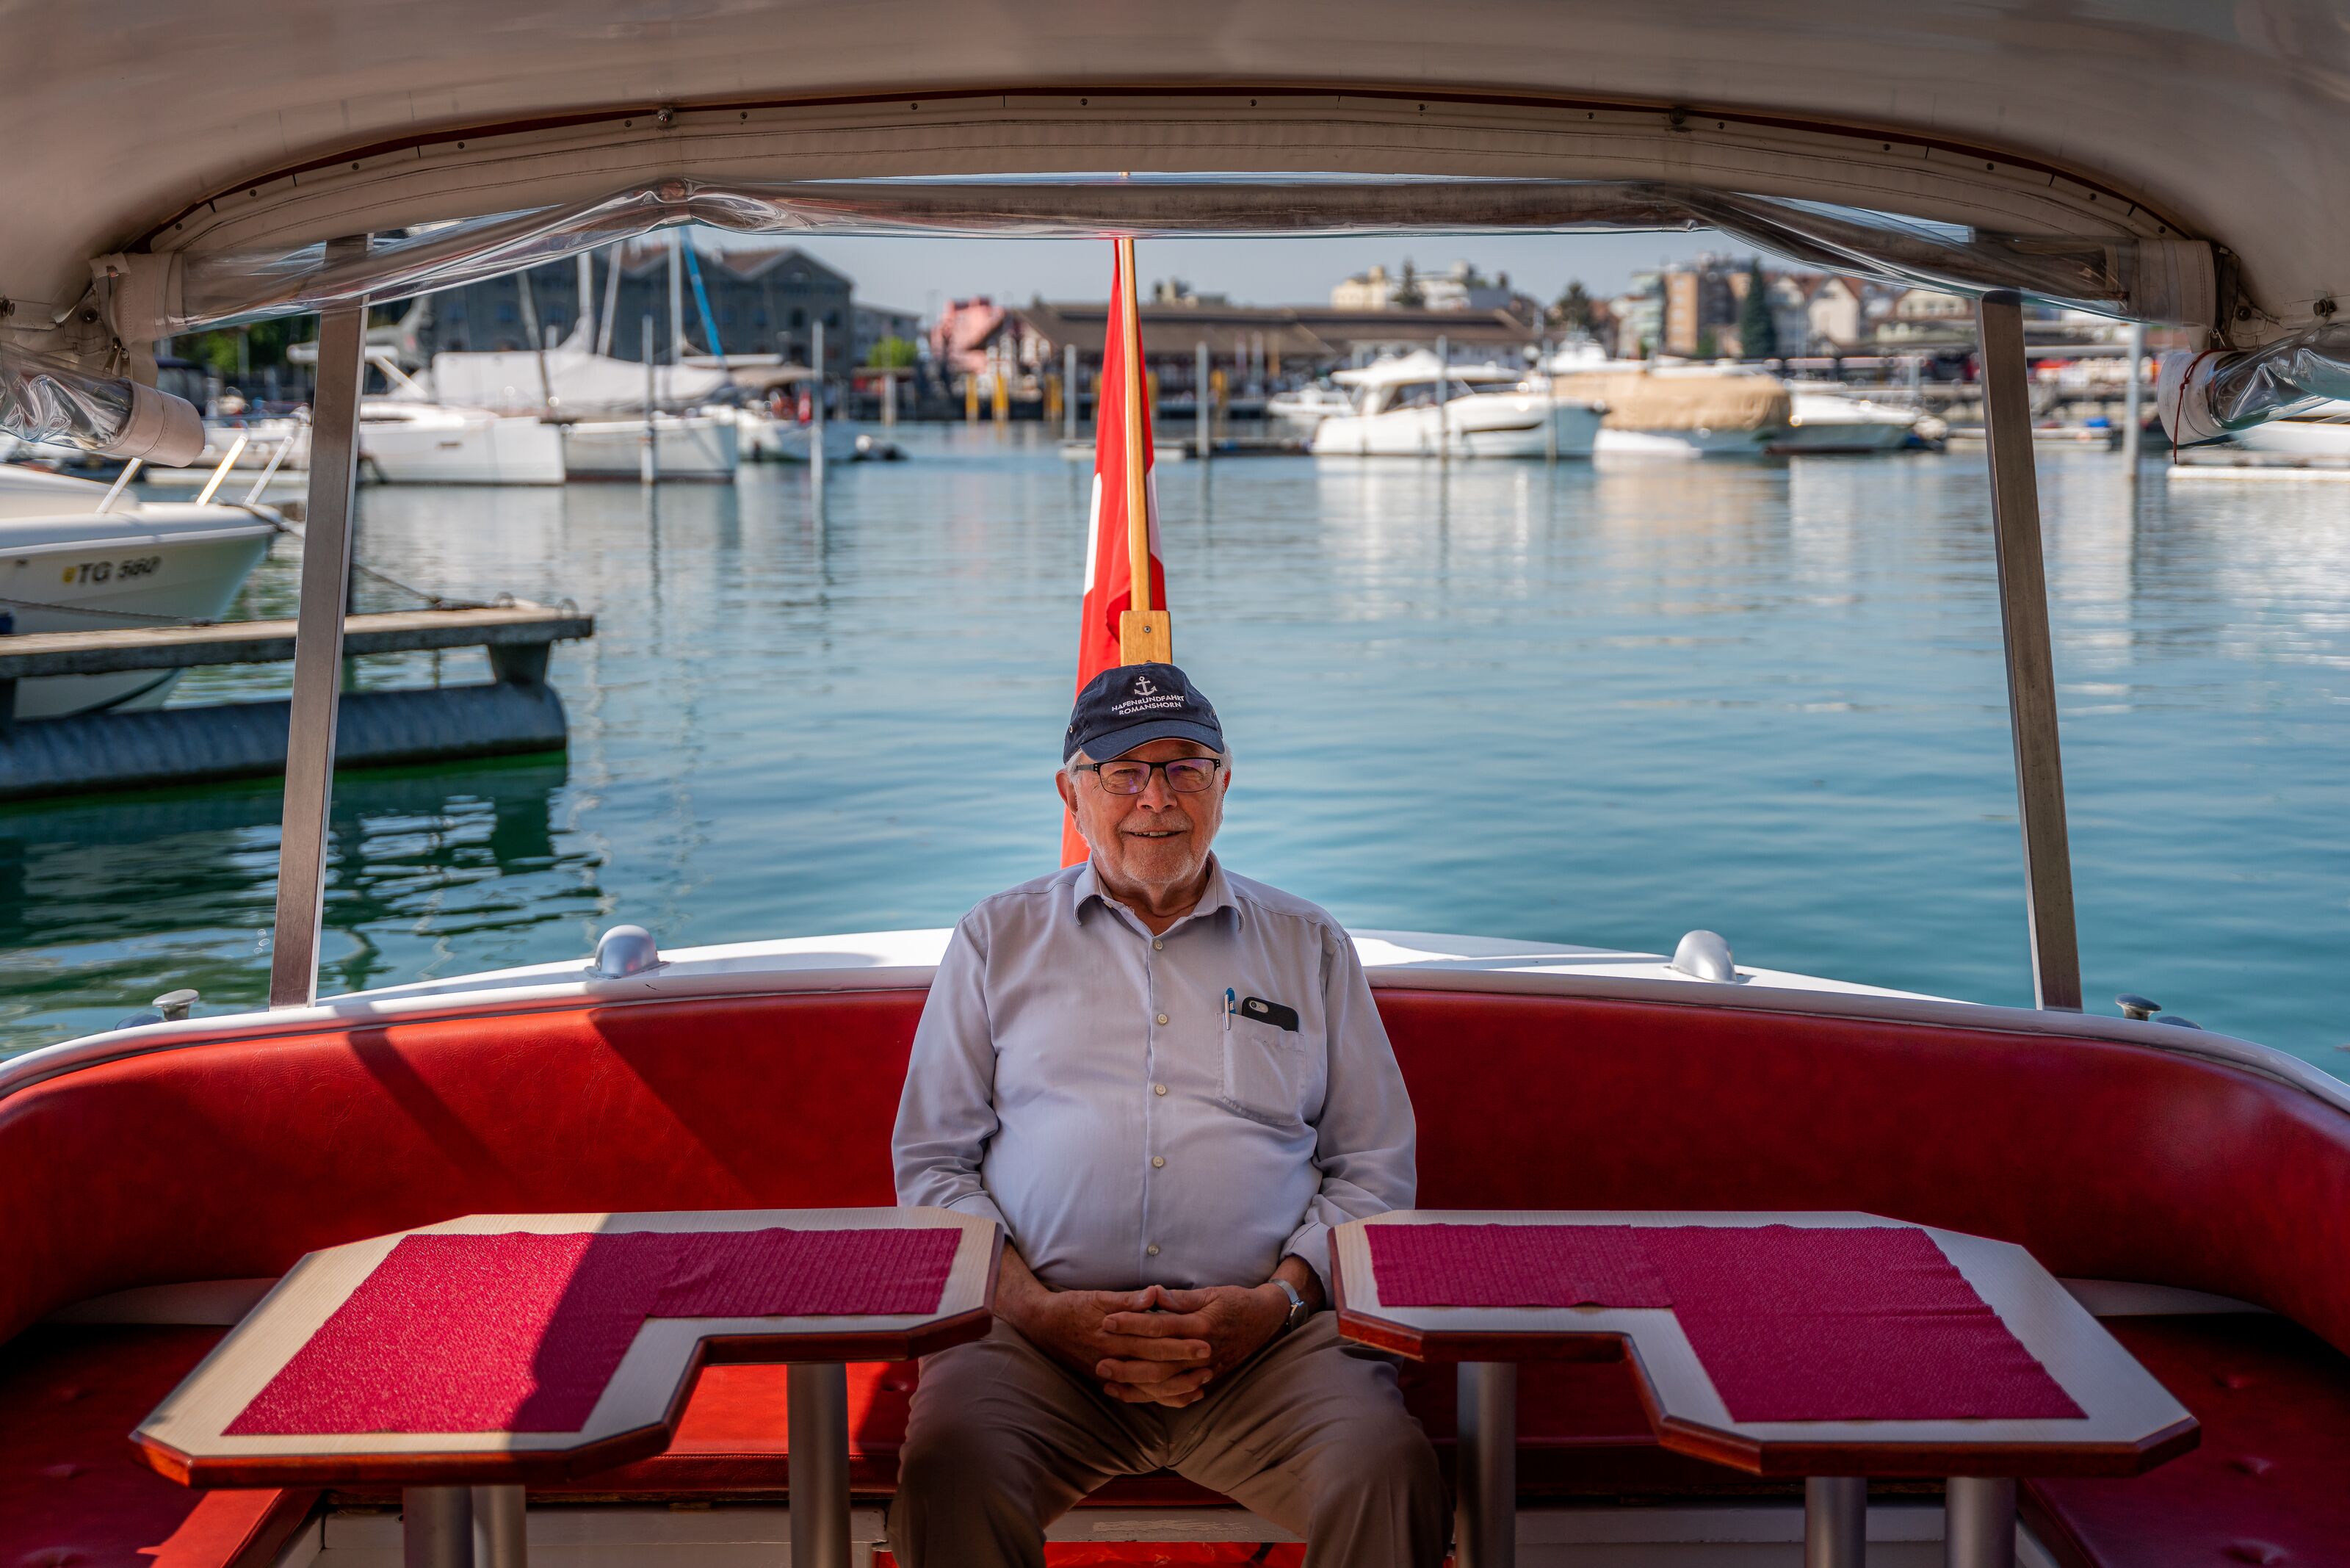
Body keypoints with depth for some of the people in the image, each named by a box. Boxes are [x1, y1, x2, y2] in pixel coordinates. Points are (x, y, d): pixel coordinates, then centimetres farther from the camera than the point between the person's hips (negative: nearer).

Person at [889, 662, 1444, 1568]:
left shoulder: (1309, 946, 18)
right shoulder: (998, 939, 17)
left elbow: (1374, 1171, 14)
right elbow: (932, 1161, 11)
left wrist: (1278, 1299, -5)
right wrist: (1037, 1308, -6)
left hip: (1266, 1335, 1)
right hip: (1039, 1331, 0)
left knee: (1387, 1472, -29)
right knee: (951, 1469, -32)